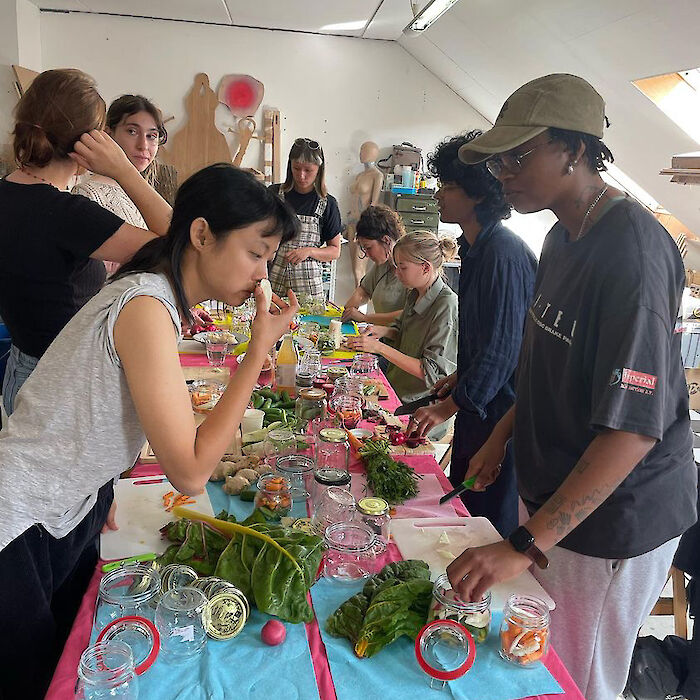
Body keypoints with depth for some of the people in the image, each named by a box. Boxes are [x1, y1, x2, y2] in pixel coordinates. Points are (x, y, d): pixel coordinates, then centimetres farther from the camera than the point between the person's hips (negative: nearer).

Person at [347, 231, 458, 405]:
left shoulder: (447, 306, -21)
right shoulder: (415, 294, 4)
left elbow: (431, 372, -23)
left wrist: (380, 348, -22)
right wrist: (386, 331, 0)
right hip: (394, 387, 8)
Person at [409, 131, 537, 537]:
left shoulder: (504, 253, -22)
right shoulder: (476, 248, 10)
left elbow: (502, 347, -24)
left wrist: (449, 406, -19)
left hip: (500, 410, -10)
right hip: (478, 401, 10)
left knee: (493, 516, 5)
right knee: (463, 502, 21)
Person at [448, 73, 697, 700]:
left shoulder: (633, 252, -25)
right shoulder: (564, 235, 6)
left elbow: (634, 427, -29)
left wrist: (525, 546, -30)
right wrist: (502, 435, 12)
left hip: (612, 524, -8)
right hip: (555, 495, 8)